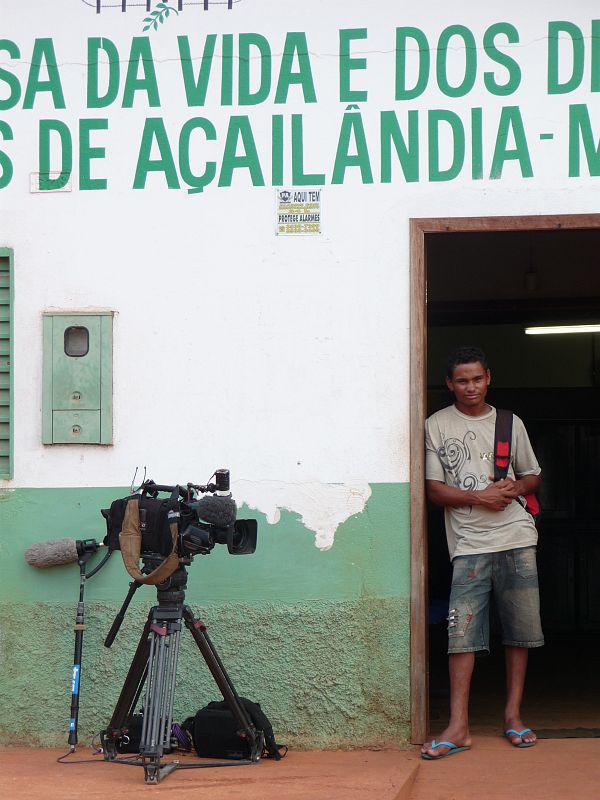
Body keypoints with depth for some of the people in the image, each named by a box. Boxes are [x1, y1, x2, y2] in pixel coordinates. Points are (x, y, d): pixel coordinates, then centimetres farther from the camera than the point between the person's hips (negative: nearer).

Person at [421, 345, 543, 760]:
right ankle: (459, 727, -9)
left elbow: (533, 476, 20)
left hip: (516, 538, 3)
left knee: (521, 629, 3)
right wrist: (480, 497, -13)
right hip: (469, 543, -2)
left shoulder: (511, 424, 12)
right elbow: (435, 489, 1)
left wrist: (514, 487, -3)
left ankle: (513, 715, 13)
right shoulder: (437, 426, 5)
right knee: (462, 630, -9)